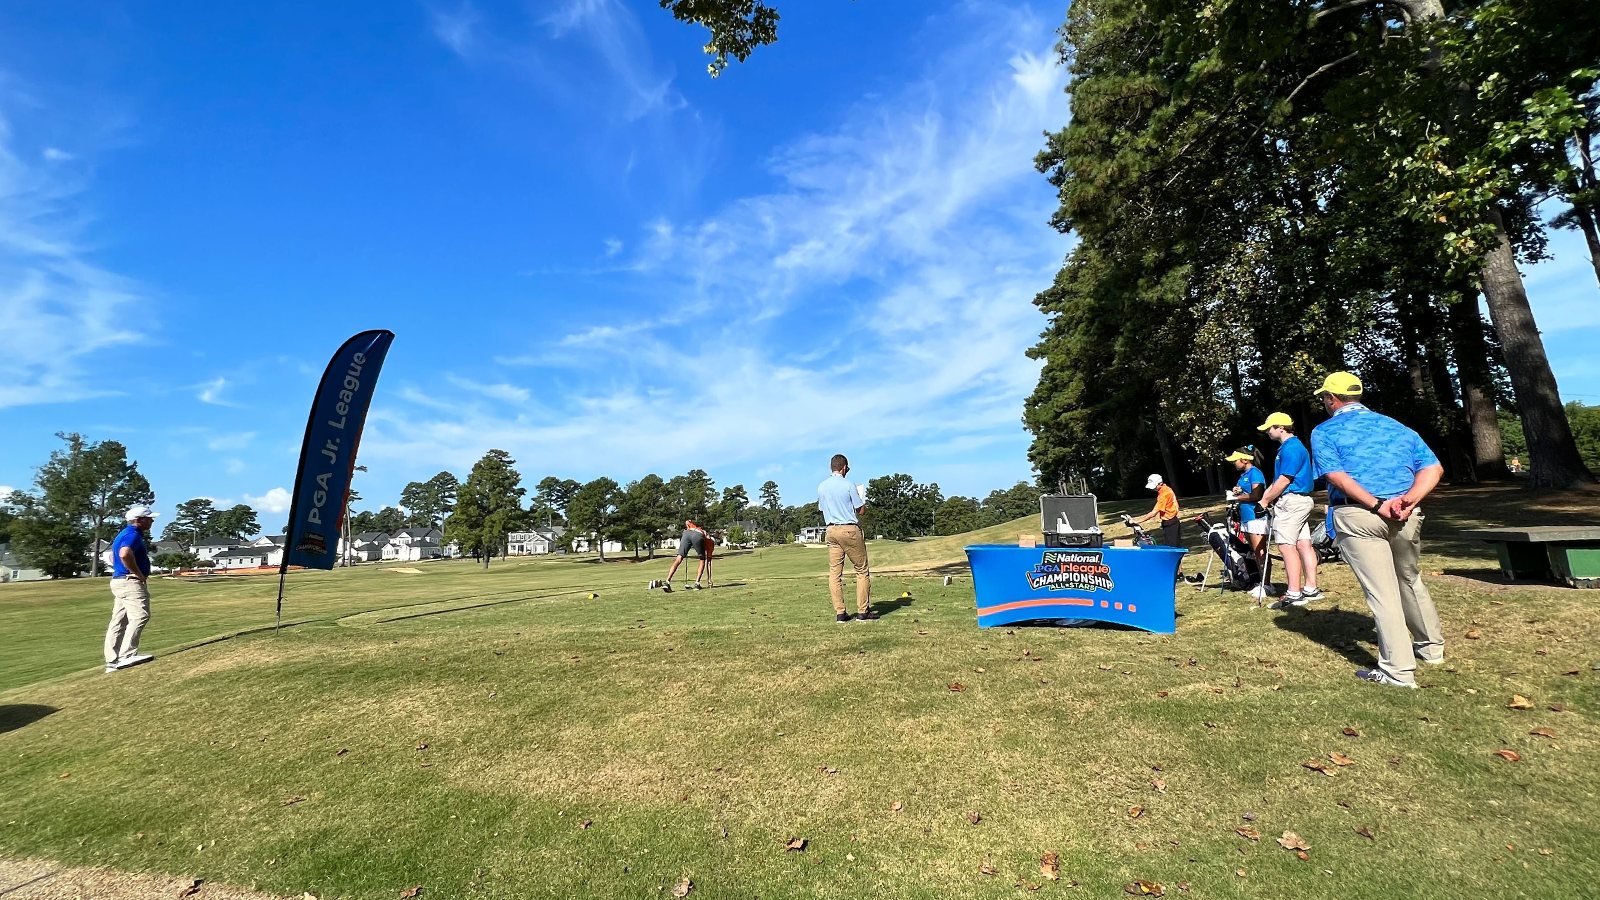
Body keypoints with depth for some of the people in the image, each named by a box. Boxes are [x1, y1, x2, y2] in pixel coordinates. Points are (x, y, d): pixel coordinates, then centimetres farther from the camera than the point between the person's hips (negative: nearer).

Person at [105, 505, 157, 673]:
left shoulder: (125, 533, 19)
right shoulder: (133, 534, -14)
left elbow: (114, 556, 32)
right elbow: (125, 554, -31)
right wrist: (140, 575, -21)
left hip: (119, 581, 11)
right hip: (131, 582, -11)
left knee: (118, 622, 10)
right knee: (140, 616, -18)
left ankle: (112, 661, 14)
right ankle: (127, 655, -24)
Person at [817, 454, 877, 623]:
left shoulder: (821, 487, 6)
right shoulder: (849, 485, -9)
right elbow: (860, 510, -4)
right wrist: (863, 497, 13)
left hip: (831, 530, 5)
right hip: (850, 530, -5)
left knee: (834, 572, 5)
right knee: (862, 571, 6)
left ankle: (840, 613, 4)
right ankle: (863, 611, 7)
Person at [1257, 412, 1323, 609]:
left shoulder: (1290, 448, -14)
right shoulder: (1295, 446, 19)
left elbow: (1284, 481, -18)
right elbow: (1278, 479, 19)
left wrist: (1265, 500, -11)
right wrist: (1266, 495, 11)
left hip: (1290, 501, -11)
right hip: (1302, 500, 11)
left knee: (1286, 546, -10)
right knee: (1303, 544, 11)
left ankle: (1294, 593, -9)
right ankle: (1311, 588, 15)